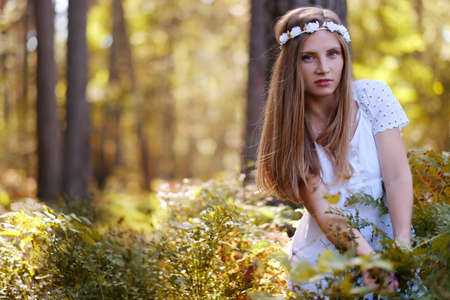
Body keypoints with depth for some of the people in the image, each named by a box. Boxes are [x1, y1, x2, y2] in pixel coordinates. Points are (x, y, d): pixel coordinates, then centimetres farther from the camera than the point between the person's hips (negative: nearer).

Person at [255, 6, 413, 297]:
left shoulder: (373, 95, -5)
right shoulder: (290, 127, -6)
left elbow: (398, 177, -10)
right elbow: (322, 210, -14)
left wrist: (401, 250, -24)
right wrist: (368, 258, -30)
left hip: (384, 239, 0)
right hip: (322, 259, 0)